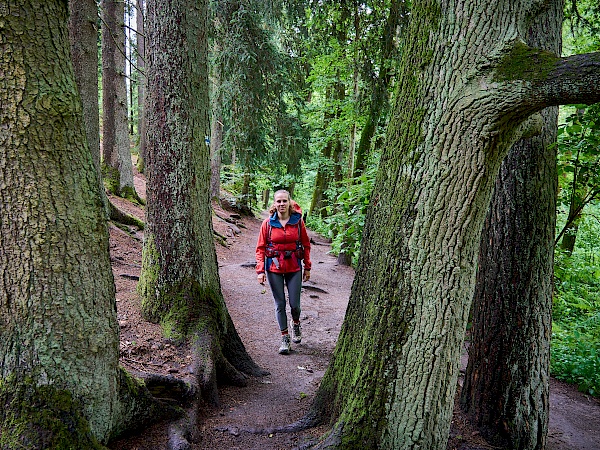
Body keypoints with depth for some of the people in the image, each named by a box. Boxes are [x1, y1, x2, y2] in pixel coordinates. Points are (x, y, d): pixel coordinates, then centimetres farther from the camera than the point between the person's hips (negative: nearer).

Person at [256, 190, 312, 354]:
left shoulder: (298, 221, -3)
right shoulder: (268, 223, -4)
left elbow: (306, 245, 5)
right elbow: (261, 248, -1)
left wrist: (307, 268, 6)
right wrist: (260, 270, -8)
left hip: (294, 267, 0)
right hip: (274, 268, 0)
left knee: (295, 304, 2)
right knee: (280, 304, 6)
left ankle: (296, 324, 36)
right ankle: (285, 338, 20)